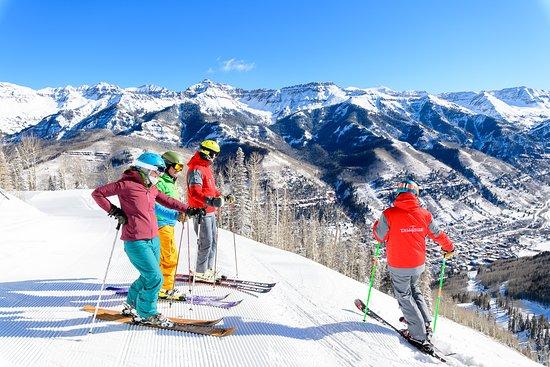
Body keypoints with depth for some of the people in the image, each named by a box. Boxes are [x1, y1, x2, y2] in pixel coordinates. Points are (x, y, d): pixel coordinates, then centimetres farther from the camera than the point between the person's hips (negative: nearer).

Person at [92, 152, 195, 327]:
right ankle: (146, 314, 12)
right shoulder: (126, 184, -9)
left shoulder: (150, 188, 13)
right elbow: (97, 193, -4)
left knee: (148, 276, 17)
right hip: (136, 242, -8)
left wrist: (186, 209, 20)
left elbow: (166, 200, 28)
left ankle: (132, 305, 39)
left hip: (153, 239, 8)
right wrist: (114, 210, -11)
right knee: (155, 278, -8)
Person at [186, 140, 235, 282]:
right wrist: (210, 201, -41)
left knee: (214, 240, 14)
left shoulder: (207, 168, 19)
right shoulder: (196, 169, -14)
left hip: (211, 212, 10)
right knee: (206, 242, -6)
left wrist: (224, 198, 18)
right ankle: (200, 273, 6)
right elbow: (195, 192, -28)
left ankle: (208, 269, 25)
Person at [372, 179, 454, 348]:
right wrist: (449, 248, 26)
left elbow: (380, 237, -8)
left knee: (404, 296, 12)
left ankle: (419, 334, 10)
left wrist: (376, 225, 13)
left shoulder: (389, 214, -18)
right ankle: (426, 323, 26)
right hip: (418, 265, 4)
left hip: (398, 266, -4)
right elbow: (437, 234, 7)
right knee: (414, 290, 28)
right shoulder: (424, 214, -6)